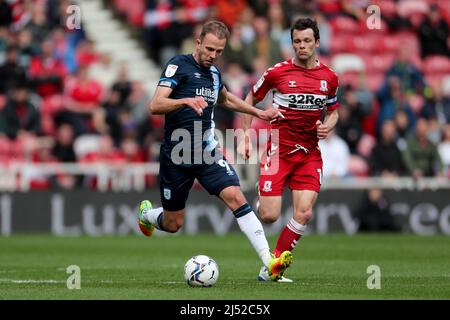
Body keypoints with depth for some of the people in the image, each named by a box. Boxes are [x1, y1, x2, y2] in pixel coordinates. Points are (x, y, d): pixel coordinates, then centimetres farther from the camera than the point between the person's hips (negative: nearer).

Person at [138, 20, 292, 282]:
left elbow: (225, 99, 35)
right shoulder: (180, 65, -10)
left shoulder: (214, 73, 11)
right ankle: (146, 214, 45)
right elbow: (155, 105, -21)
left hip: (208, 153, 4)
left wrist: (258, 113, 32)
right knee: (173, 224, 7)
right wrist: (187, 101, -37)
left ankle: (270, 262, -27)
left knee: (236, 198, -19)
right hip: (177, 155, -4)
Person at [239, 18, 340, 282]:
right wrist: (246, 137, 2)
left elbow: (333, 111, 19)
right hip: (278, 150, -3)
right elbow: (250, 101, 8)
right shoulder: (277, 72, -6)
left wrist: (328, 126, -4)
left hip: (310, 153, 3)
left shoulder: (329, 78, 3)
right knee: (269, 216, -10)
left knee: (304, 213, -12)